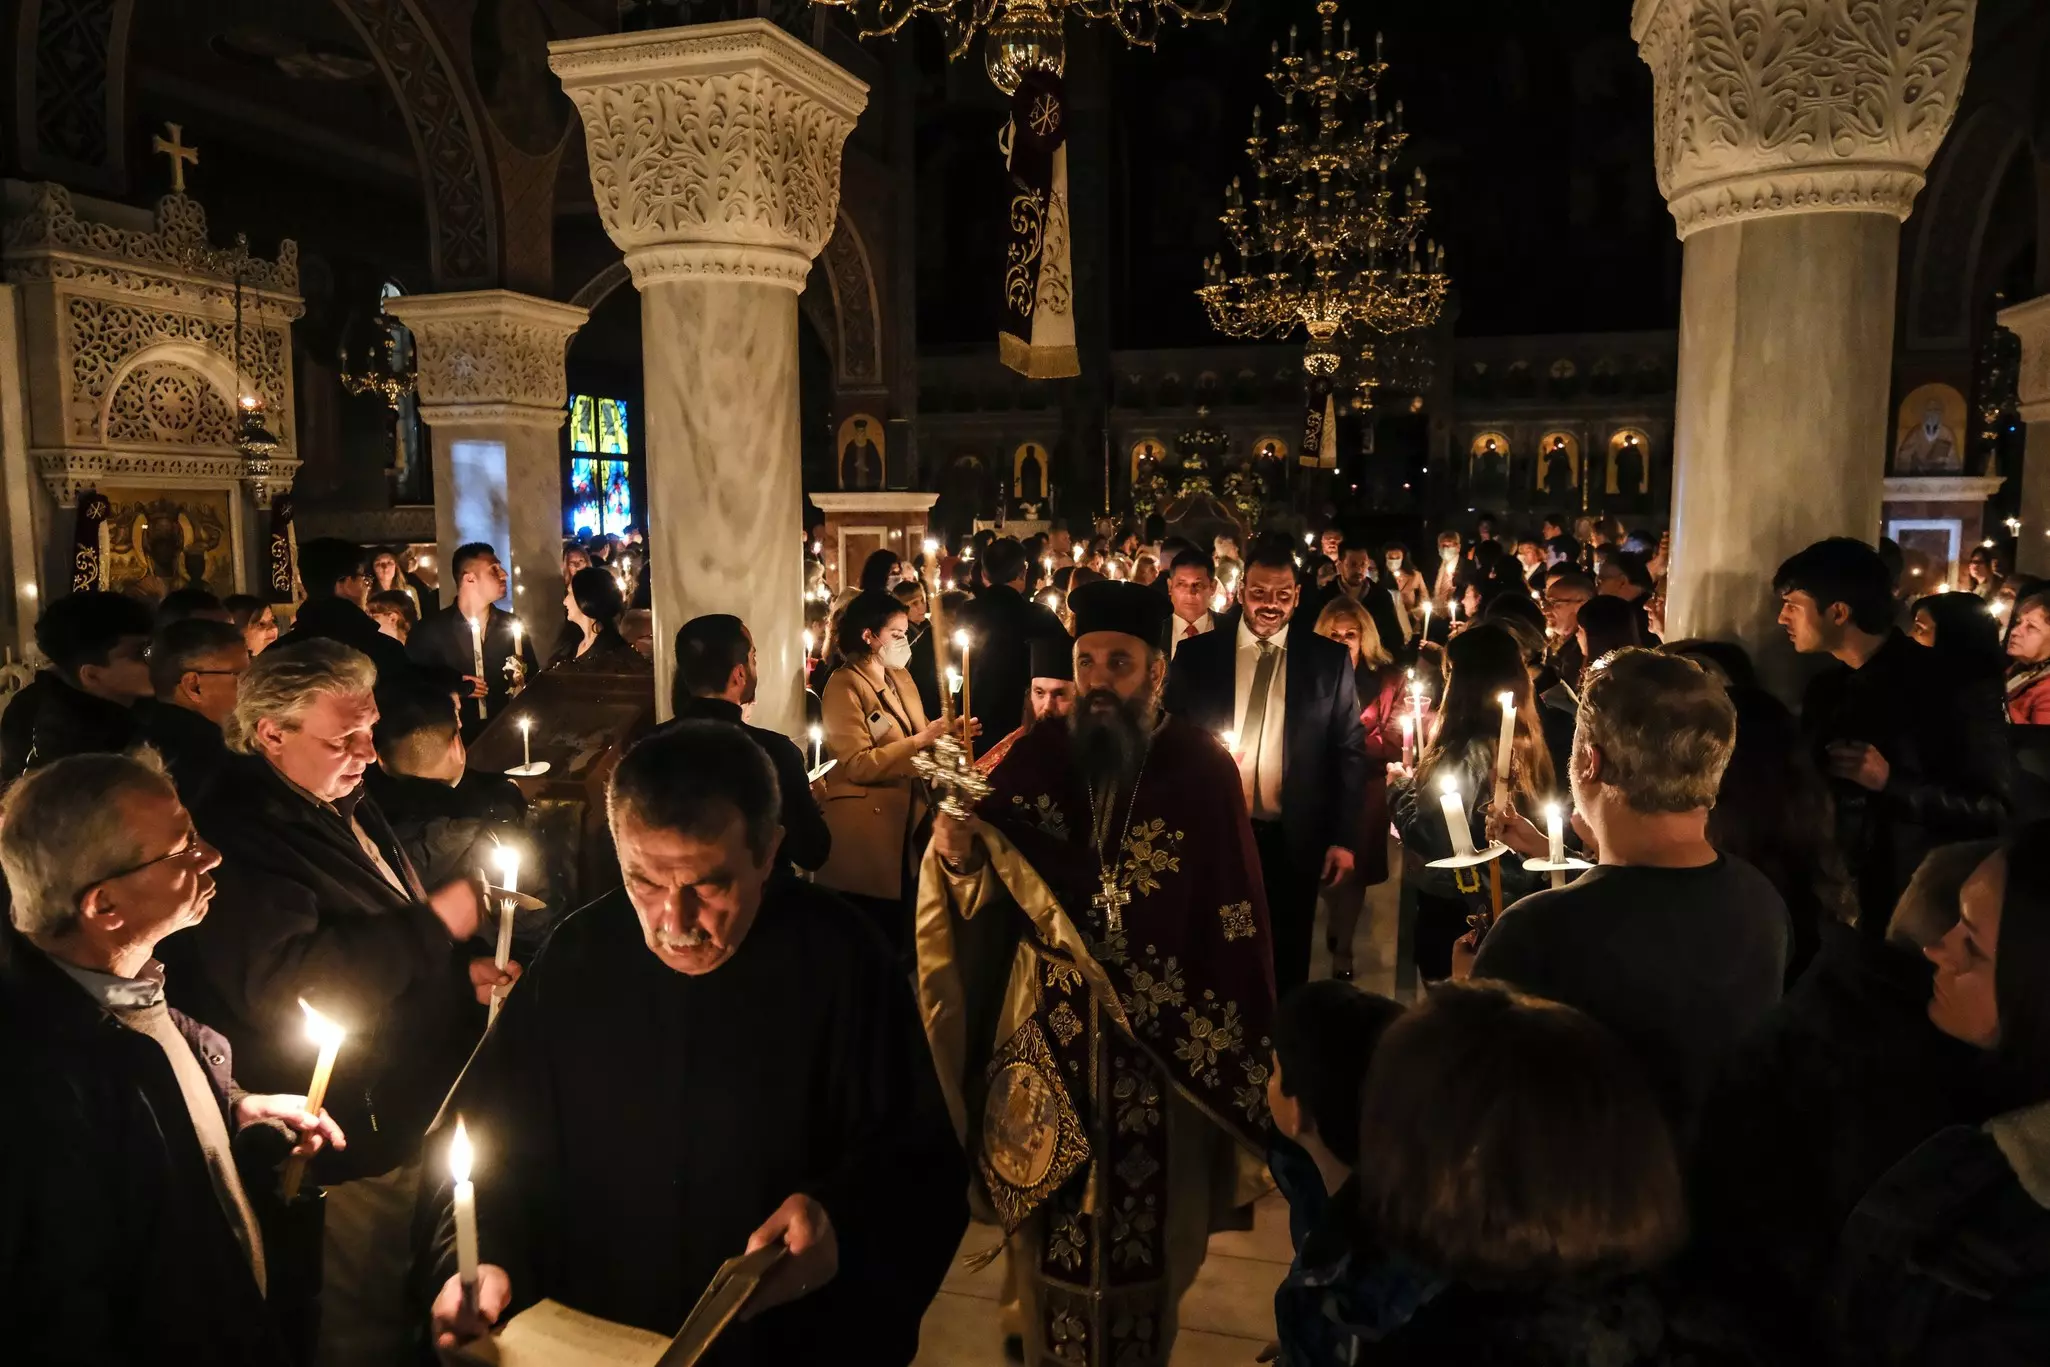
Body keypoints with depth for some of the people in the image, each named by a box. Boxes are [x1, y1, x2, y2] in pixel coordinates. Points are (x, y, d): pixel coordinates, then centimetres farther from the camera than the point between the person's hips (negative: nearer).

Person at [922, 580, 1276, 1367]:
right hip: (1047, 1031, 2)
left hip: (1161, 1038, -1)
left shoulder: (1202, 769, -10)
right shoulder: (1035, 758, -4)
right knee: (1050, 1217, 15)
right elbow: (985, 902, -5)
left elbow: (1237, 920, -9)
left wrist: (1239, 1054, -9)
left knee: (1147, 1217, 14)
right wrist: (958, 858, -26)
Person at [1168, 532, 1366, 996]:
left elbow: (1349, 751, 2)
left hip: (1293, 838, 0)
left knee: (1287, 962, 13)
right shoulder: (1196, 655, -1)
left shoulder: (1329, 659, -1)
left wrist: (1344, 838, -2)